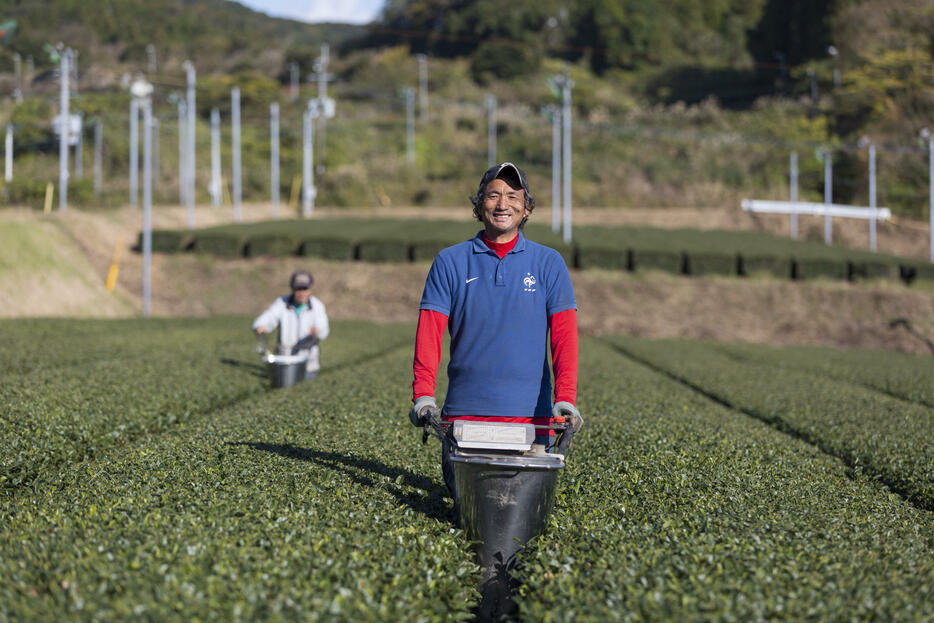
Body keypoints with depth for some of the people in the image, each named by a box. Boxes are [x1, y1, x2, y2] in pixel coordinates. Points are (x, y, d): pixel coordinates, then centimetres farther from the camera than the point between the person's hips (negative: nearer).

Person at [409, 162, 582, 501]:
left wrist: (565, 398, -16)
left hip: (529, 412, 0)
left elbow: (564, 334, -3)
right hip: (464, 410, 0)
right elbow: (428, 333, -1)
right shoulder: (450, 262, 5)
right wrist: (423, 395, -14)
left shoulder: (548, 263, 5)